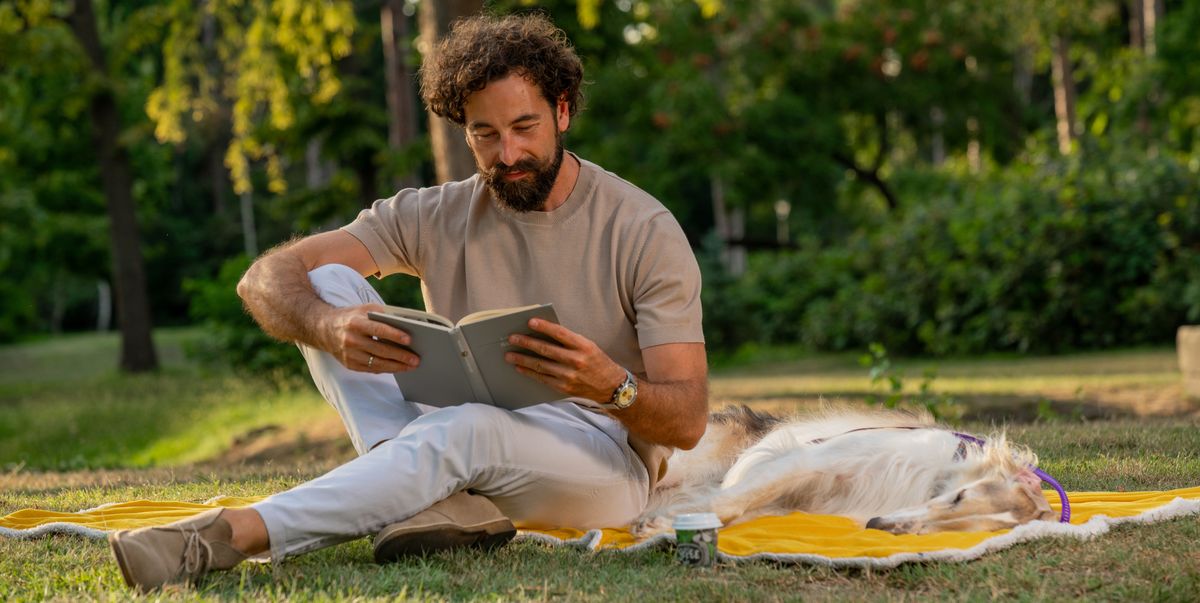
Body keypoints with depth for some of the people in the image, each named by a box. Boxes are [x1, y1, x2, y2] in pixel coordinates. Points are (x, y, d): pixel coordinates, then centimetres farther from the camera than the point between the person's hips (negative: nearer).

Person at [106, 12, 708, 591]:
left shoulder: (644, 231, -6)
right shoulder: (437, 216, 4)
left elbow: (688, 421, -11)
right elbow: (266, 277, -6)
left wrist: (611, 385, -35)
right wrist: (329, 327, -30)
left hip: (604, 458, -4)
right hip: (466, 446, 5)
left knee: (469, 427, -39)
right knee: (327, 284, -11)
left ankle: (227, 534, -46)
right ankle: (442, 500, -30)